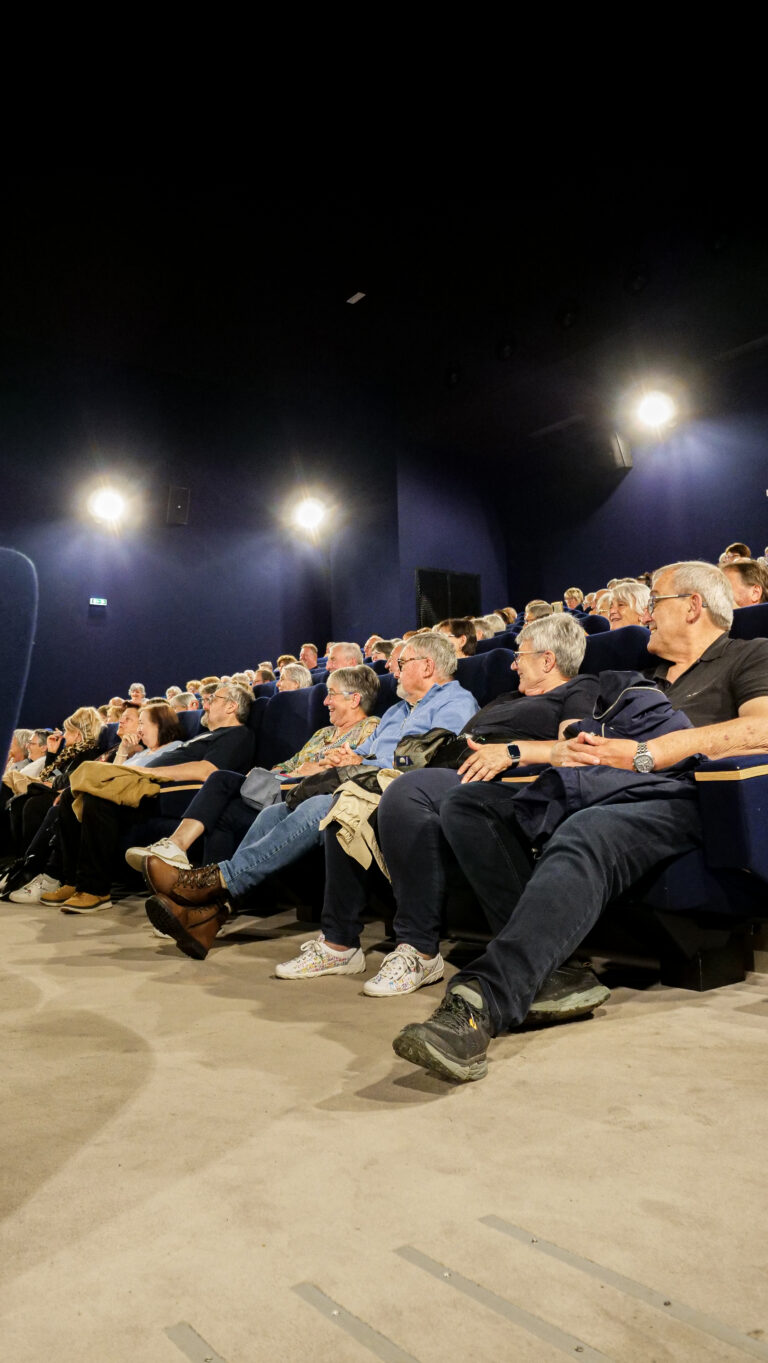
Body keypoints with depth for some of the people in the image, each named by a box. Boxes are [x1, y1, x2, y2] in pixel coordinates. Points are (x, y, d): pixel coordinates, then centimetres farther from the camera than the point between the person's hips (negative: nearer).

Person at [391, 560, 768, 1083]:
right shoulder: (648, 679, 36)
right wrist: (570, 749, 6)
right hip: (599, 789, 7)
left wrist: (646, 754, -14)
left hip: (678, 794, -7)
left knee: (586, 836, -41)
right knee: (465, 804, -16)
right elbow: (592, 743, 31)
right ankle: (547, 966, -27)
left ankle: (481, 1005, -48)